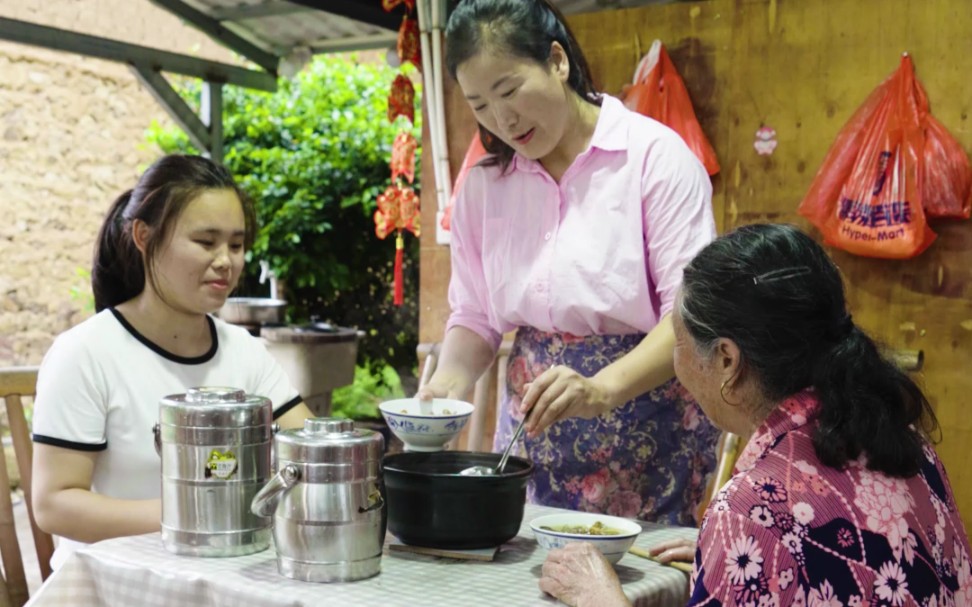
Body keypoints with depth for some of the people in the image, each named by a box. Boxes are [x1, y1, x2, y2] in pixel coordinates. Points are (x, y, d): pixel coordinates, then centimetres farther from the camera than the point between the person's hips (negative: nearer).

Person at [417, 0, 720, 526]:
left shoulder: (655, 154, -10)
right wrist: (450, 379, -12)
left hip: (649, 441, -4)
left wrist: (600, 389, -30)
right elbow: (474, 317, 9)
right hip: (532, 432, 4)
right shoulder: (482, 186, 4)